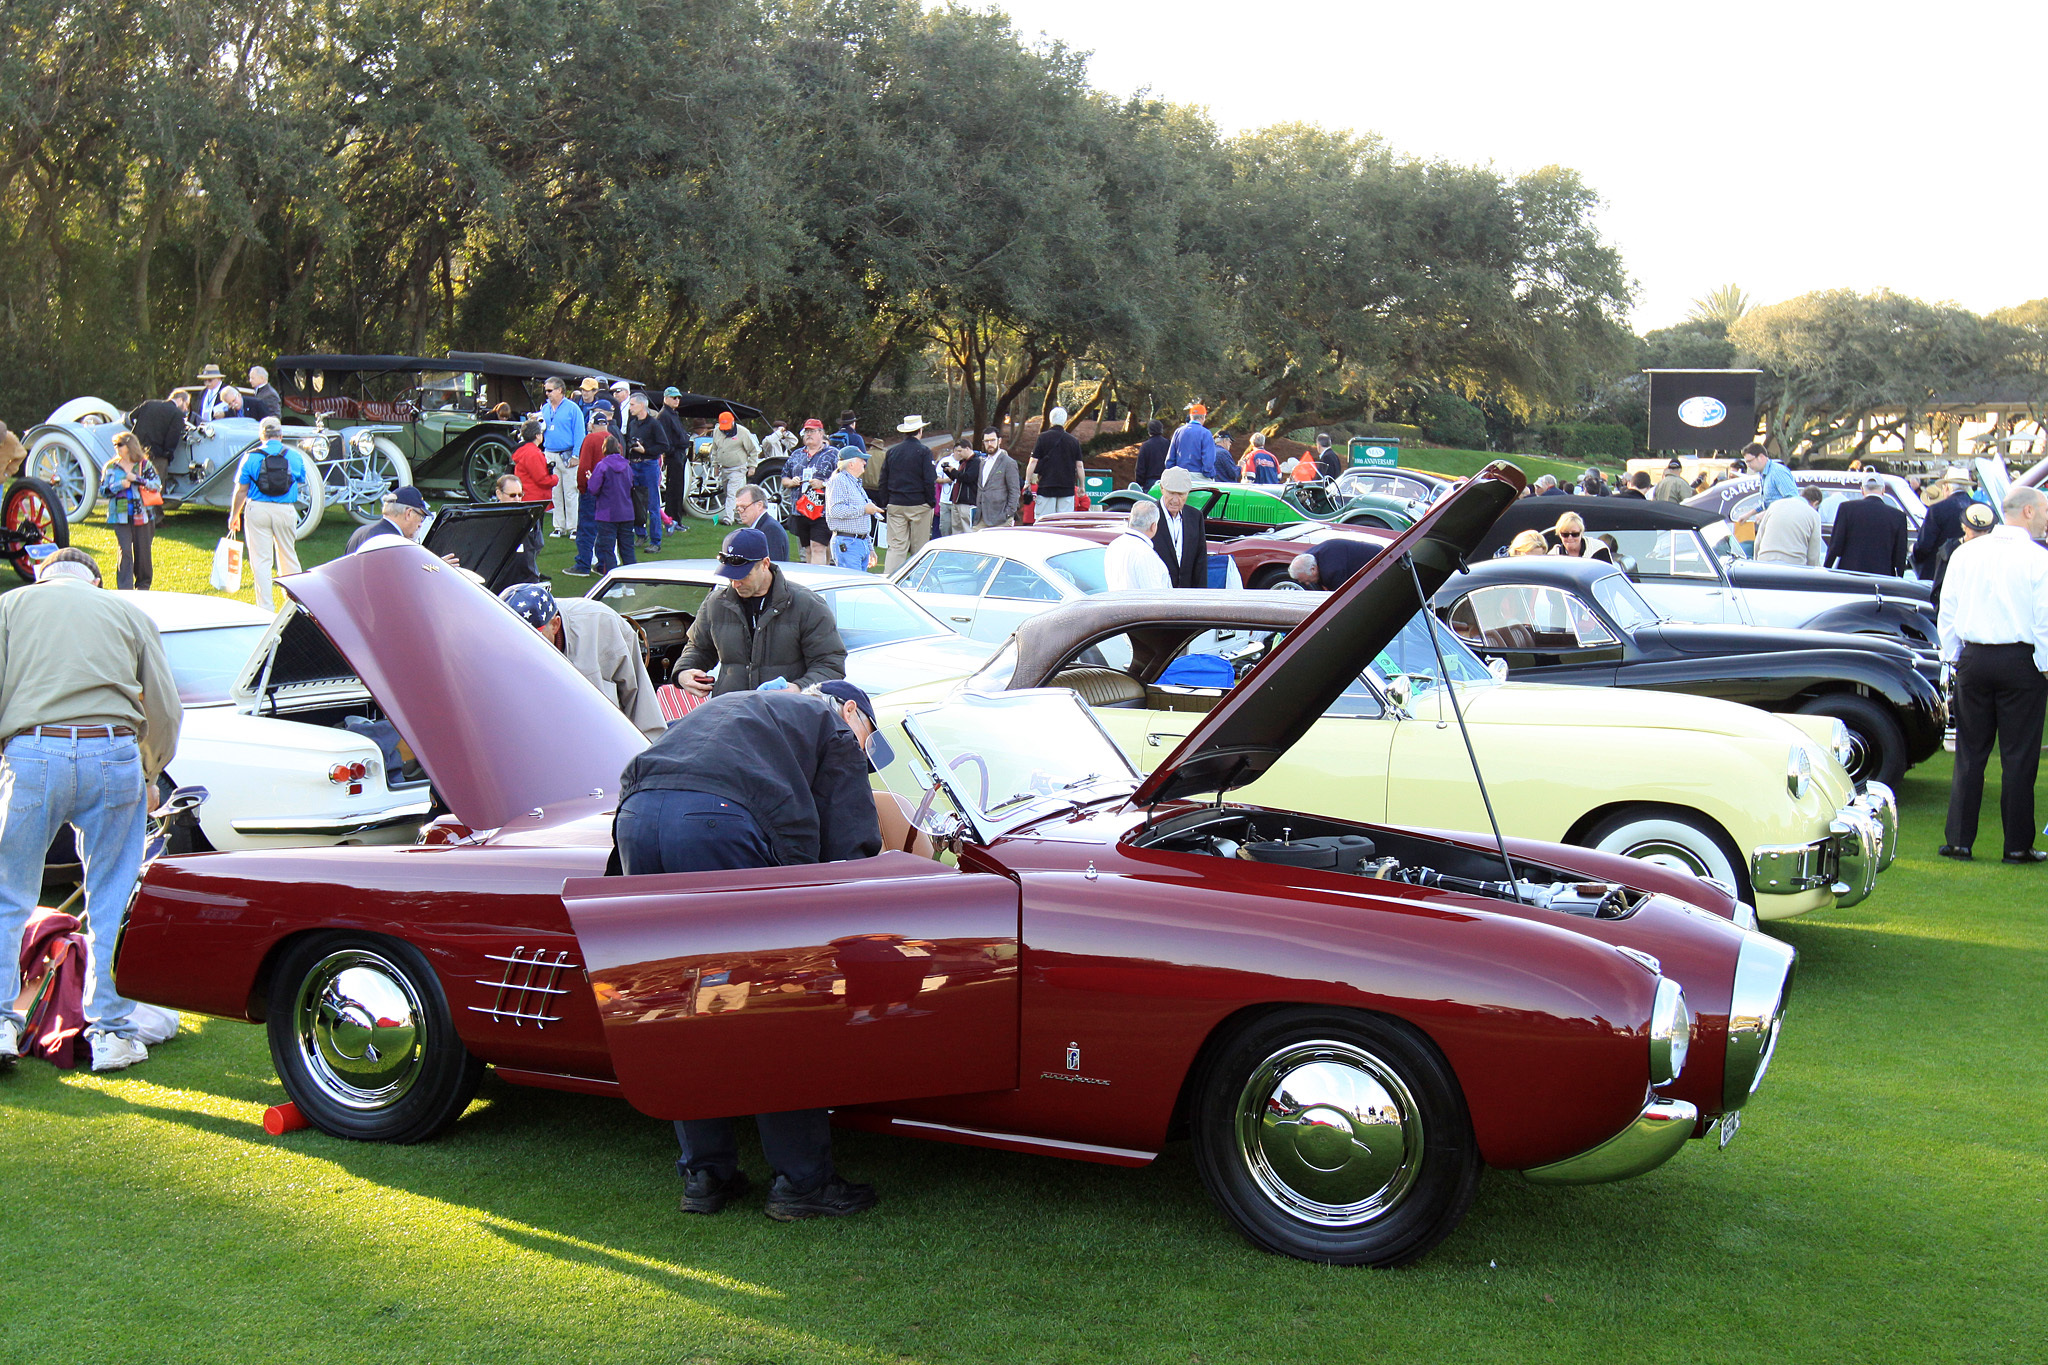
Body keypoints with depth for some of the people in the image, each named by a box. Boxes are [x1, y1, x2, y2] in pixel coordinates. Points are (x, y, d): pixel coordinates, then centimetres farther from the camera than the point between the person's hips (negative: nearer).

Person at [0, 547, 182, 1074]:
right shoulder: (129, 612, 21)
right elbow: (165, 709, 16)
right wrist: (148, 778, 29)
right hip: (114, 750, 1)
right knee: (112, 905, 8)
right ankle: (112, 1033, 9)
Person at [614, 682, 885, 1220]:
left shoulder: (723, 707, 41)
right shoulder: (836, 726, 23)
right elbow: (851, 848, 11)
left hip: (635, 814, 6)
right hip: (719, 820, -6)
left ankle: (705, 1173, 22)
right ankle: (801, 1180, 8)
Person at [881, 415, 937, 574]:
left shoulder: (892, 451, 8)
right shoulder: (923, 451, -6)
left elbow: (883, 481, 10)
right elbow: (930, 480, -11)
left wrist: (885, 504, 15)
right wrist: (932, 502, -1)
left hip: (895, 505, 4)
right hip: (918, 505, -3)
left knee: (896, 546, 2)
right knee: (919, 547, 5)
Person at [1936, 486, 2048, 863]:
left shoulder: (1965, 553, 4)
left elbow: (1947, 610, 8)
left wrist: (1952, 659, 16)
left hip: (1973, 659, 4)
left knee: (1970, 752, 10)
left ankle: (1958, 839, 9)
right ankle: (2018, 844, 7)